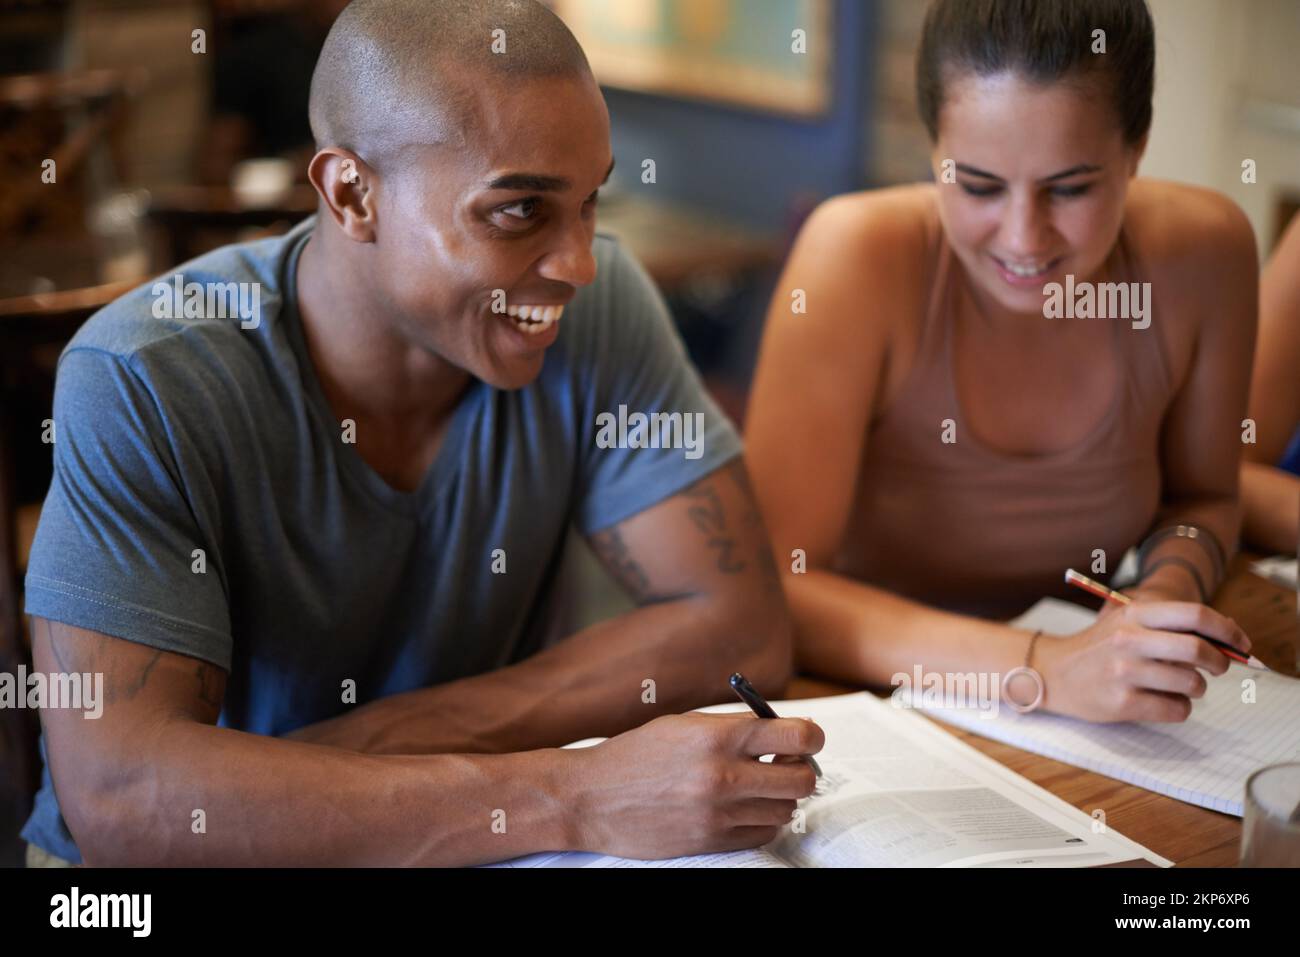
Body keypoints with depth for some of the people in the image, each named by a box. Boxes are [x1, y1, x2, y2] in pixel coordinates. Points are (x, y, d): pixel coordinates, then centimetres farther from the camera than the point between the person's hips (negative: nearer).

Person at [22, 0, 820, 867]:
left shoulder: (597, 304, -12)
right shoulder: (139, 387, -21)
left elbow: (742, 630, -14)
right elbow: (117, 793, -29)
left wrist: (374, 737, -22)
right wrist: (576, 796, -36)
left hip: (459, 835, 4)